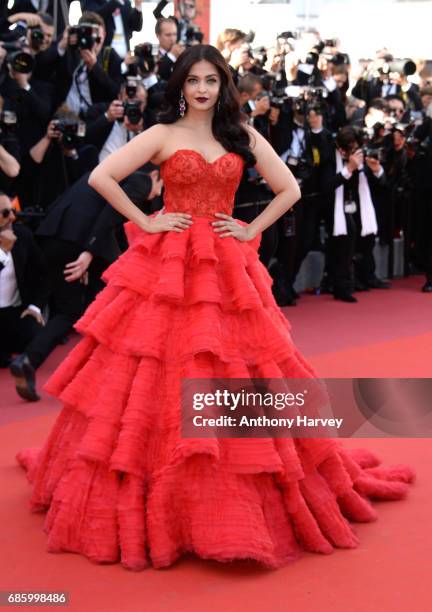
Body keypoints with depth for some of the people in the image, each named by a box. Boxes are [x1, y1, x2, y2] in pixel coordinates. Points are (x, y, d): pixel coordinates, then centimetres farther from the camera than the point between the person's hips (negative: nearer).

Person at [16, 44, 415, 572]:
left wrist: (252, 229, 1)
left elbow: (289, 189, 11)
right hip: (167, 267, -2)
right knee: (158, 380, -3)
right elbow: (100, 177, -7)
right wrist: (144, 222, -8)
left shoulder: (243, 136, 9)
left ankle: (238, 503, 19)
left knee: (234, 375, 4)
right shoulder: (163, 134, 1)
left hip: (227, 269, 2)